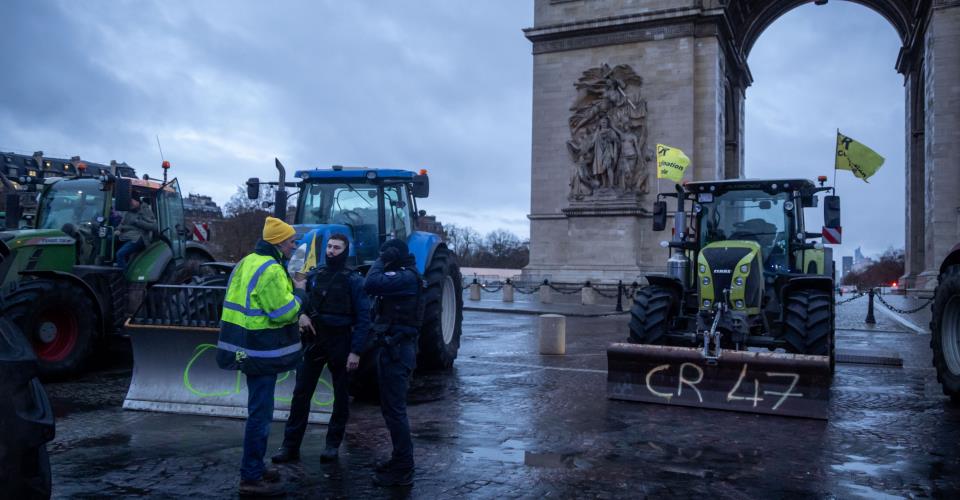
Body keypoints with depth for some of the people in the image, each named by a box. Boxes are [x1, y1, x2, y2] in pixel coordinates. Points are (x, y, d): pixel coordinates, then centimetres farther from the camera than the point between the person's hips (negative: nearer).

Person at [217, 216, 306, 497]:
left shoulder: (248, 262, 13)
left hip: (247, 347, 11)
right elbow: (284, 312, -22)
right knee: (260, 414, -3)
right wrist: (299, 293, -5)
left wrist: (289, 290, 10)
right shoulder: (271, 269, -20)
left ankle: (255, 468, 31)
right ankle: (251, 478, 6)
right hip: (261, 351, -11)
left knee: (259, 410, 20)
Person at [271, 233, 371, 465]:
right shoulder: (314, 275, 6)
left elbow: (363, 318, -10)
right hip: (314, 341, 4)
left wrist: (356, 351, -16)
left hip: (340, 343, -4)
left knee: (341, 395, 9)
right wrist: (301, 314, -6)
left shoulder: (354, 280, -7)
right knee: (301, 393, 4)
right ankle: (291, 445, 11)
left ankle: (333, 444, 21)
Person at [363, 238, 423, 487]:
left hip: (396, 350, -11)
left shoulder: (406, 277, -16)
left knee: (394, 409, -6)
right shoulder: (402, 276, 17)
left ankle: (403, 471, 1)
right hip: (393, 348, 11)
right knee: (392, 407, 17)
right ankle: (400, 460, 28)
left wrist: (380, 262, -13)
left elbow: (371, 285, -26)